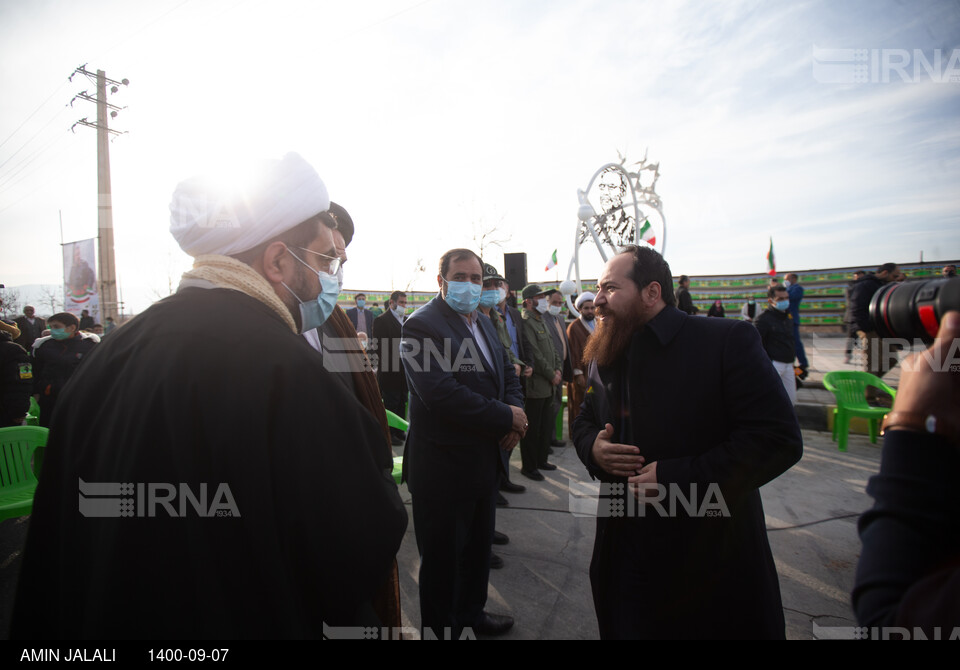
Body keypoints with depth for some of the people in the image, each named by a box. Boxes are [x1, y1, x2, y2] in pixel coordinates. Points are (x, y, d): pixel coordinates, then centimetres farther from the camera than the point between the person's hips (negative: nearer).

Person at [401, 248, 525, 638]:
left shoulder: (483, 324, 11)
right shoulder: (421, 324, -18)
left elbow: (508, 375, 14)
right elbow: (440, 393, -28)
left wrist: (516, 414, -8)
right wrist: (506, 417, -21)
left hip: (484, 459, 9)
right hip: (443, 465, -8)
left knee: (479, 545, 25)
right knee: (443, 558, 10)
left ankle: (472, 613, 47)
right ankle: (442, 628, 33)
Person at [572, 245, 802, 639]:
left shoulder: (727, 340, -14)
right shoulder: (604, 357, 6)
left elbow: (779, 439, -19)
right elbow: (585, 422, 17)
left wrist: (675, 476, -23)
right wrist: (593, 447, -8)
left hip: (714, 561, -5)